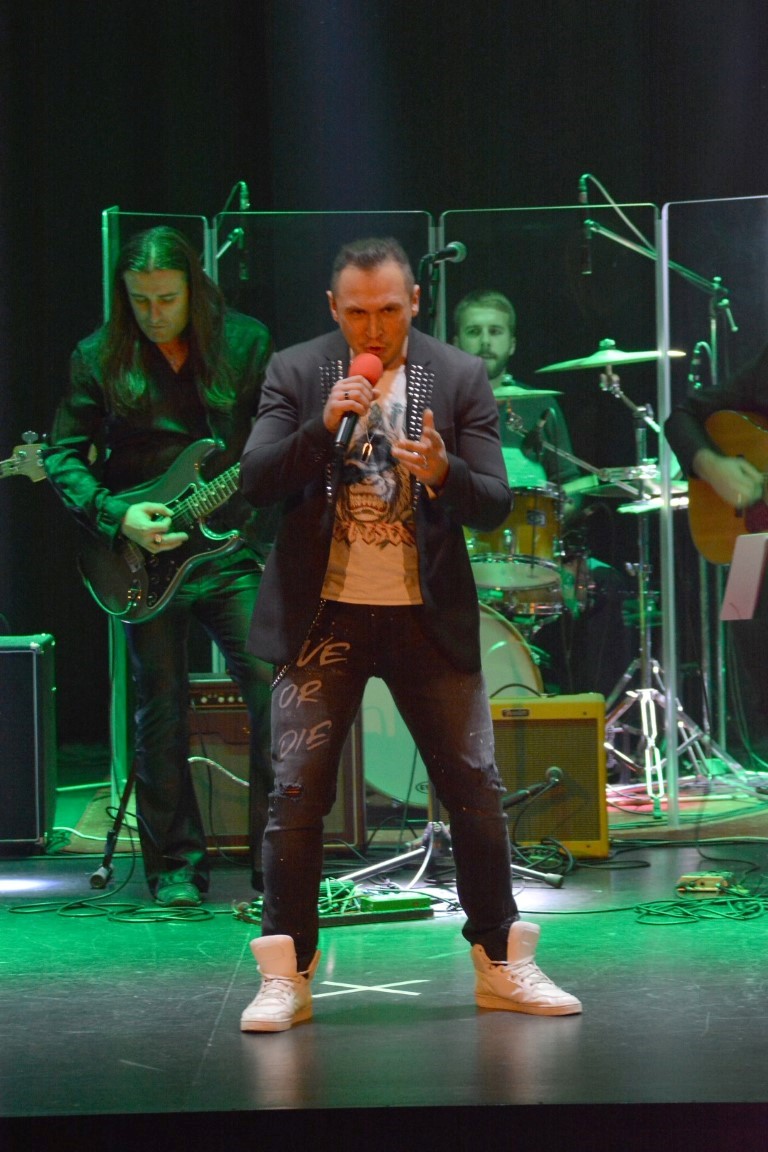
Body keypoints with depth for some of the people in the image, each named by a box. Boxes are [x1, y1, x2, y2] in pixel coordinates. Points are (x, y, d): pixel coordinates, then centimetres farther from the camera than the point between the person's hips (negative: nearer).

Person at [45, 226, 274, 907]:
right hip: (145, 556, 0)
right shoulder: (99, 359, 1)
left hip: (233, 545, 0)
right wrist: (116, 517, -11)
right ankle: (177, 869, 16)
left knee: (274, 687, -11)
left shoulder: (245, 343, 3)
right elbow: (65, 458, 2)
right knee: (162, 711, 4)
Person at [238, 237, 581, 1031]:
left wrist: (442, 472, -25)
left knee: (475, 788, 2)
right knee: (296, 793, -5)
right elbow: (256, 481, -7)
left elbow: (495, 504, -4)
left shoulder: (459, 377, 0)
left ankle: (501, 965, 14)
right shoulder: (296, 372, 0)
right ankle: (286, 977, 3)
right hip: (323, 615, -1)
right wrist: (325, 424, -22)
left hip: (429, 616, 1)